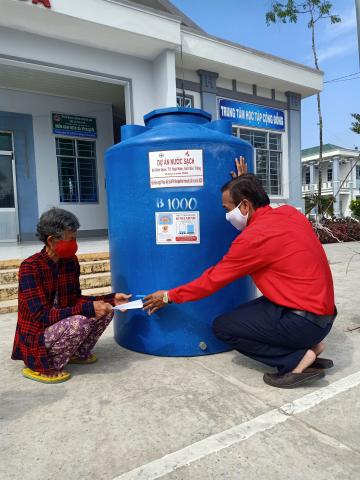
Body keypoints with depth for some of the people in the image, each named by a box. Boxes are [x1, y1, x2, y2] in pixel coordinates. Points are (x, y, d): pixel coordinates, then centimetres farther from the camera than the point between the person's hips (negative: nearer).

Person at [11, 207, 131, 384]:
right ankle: (43, 367, -9)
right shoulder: (30, 267, -23)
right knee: (79, 322, -32)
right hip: (36, 336, -7)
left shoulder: (71, 261, -3)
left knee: (106, 309, -5)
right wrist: (88, 308, -32)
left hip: (61, 326, 7)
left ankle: (80, 354, 12)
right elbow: (41, 316, -28)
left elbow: (75, 300, 2)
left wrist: (111, 299, -9)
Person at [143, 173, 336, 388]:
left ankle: (297, 359, -3)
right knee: (243, 314, 19)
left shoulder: (254, 237, -21)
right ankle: (307, 344, 12)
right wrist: (246, 185, 19)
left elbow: (212, 280, -12)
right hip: (321, 309, 9)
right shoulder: (290, 213, 2)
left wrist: (170, 296, 1)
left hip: (304, 320, -9)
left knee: (223, 327, -3)